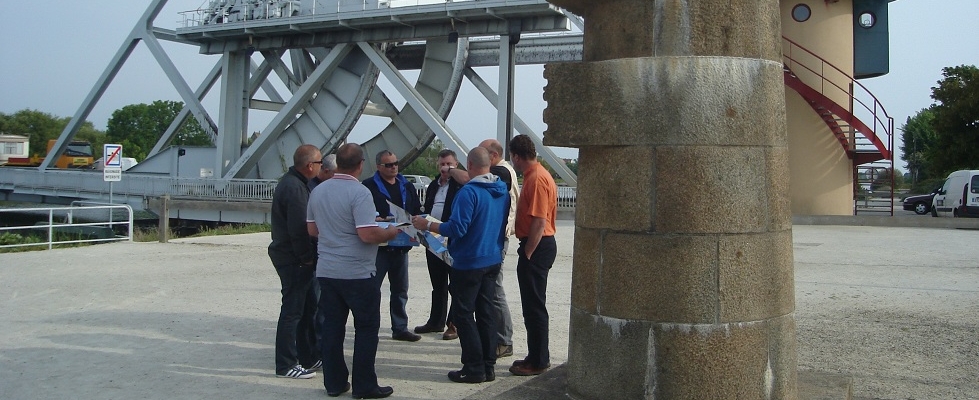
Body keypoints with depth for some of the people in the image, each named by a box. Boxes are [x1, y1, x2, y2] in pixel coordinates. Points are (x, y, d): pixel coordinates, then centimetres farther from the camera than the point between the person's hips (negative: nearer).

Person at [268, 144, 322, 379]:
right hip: (294, 260, -11)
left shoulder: (292, 182, 13)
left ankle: (309, 357, 29)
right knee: (292, 311, -3)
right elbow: (299, 229, -24)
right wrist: (307, 257, -15)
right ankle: (286, 365, 5)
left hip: (289, 255, 11)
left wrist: (307, 255, 15)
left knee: (307, 307, 18)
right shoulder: (295, 188, -20)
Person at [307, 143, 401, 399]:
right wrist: (391, 232, -6)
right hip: (358, 273, -6)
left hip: (326, 271, 7)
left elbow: (312, 229, 13)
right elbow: (368, 234, -23)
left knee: (332, 327, 11)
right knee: (367, 328, 4)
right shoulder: (359, 193, -17)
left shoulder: (318, 191, 5)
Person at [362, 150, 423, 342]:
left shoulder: (407, 186, 14)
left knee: (400, 289, 12)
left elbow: (417, 212, 17)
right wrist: (378, 220, -23)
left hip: (401, 245, 6)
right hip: (378, 245, -6)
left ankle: (400, 328, 22)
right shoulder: (370, 186, -5)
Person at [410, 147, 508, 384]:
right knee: (486, 312, 13)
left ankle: (474, 368, 3)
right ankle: (488, 366, 17)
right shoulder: (502, 191, 6)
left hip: (468, 263, -8)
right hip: (493, 261, 8)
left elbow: (457, 228, -23)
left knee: (463, 314, 1)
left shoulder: (469, 192, -20)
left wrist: (427, 225, -13)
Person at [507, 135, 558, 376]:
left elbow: (539, 221, -23)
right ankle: (538, 357, 26)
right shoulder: (534, 175, 14)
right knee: (533, 305, 16)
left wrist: (527, 254, -19)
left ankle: (538, 361, 5)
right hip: (537, 245, 11)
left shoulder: (537, 179, -18)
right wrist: (527, 251, 18)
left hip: (537, 247, -11)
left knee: (534, 306, -3)